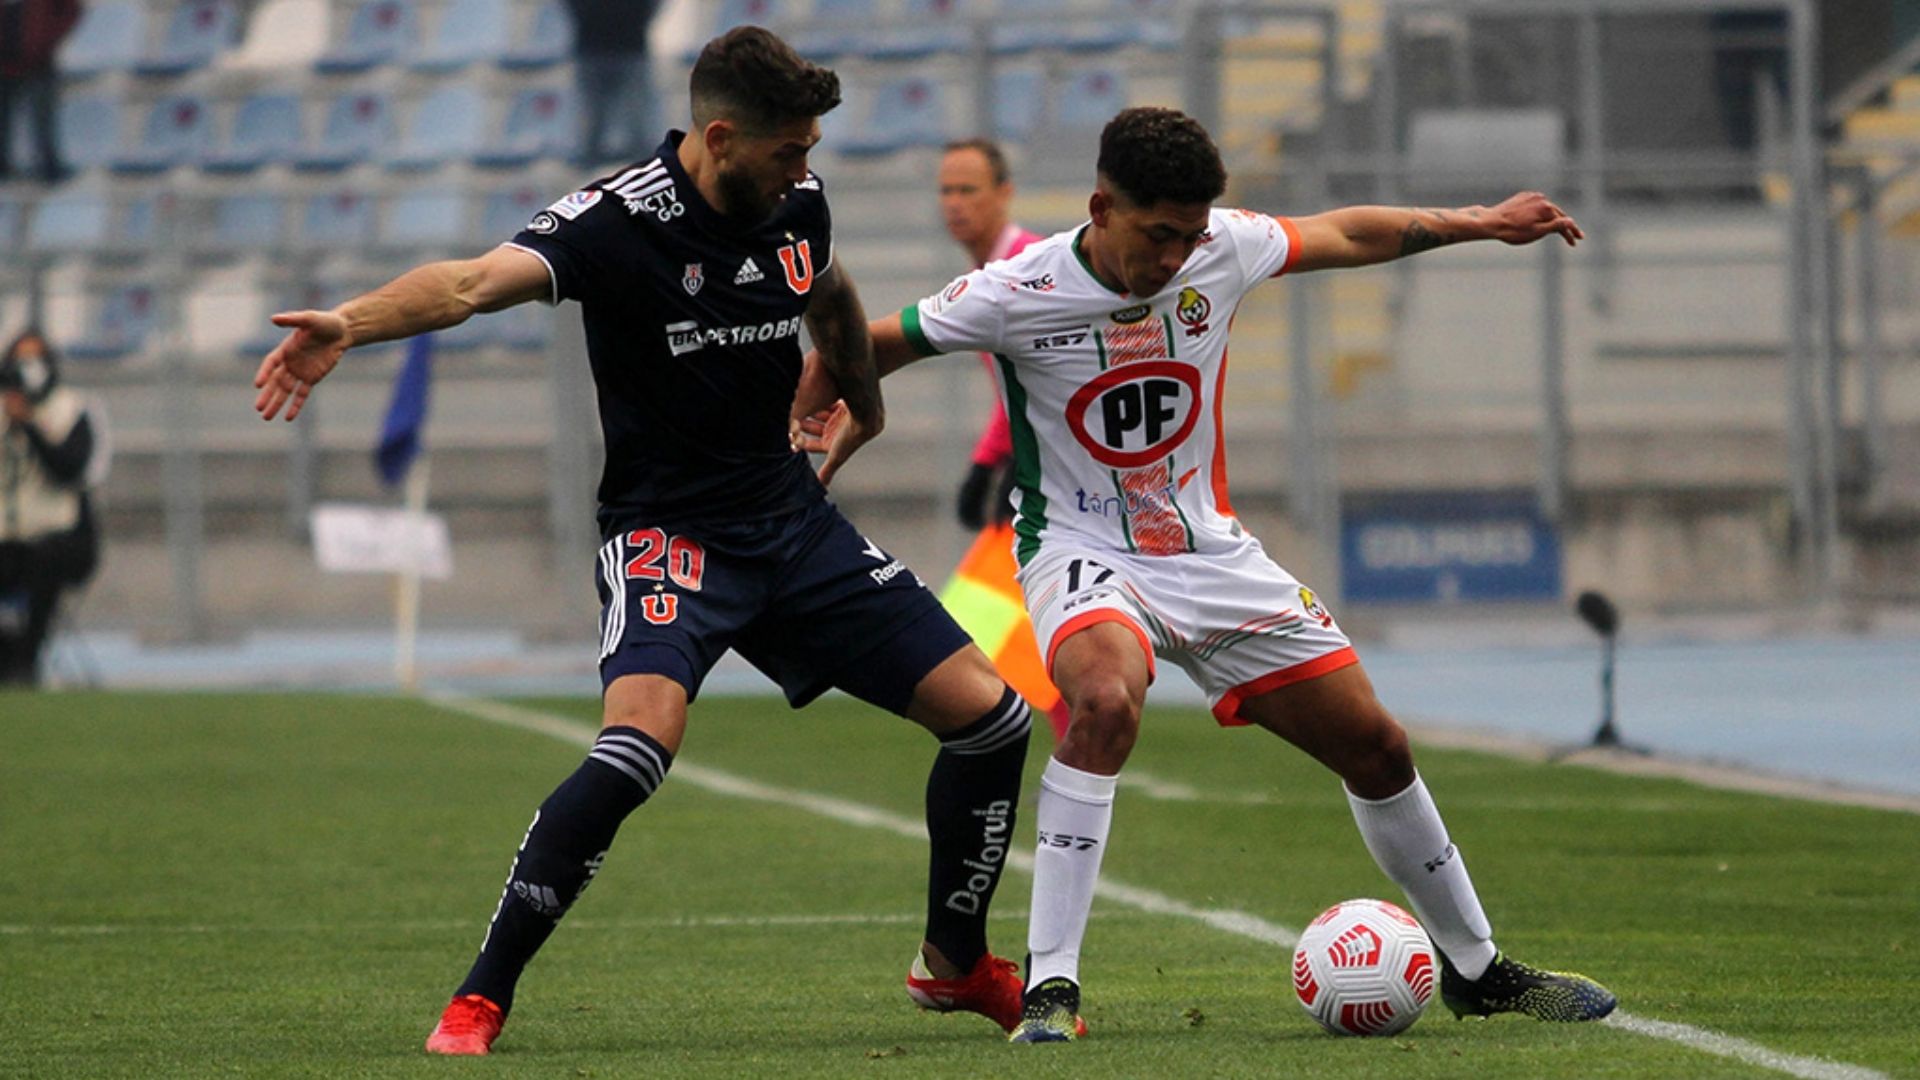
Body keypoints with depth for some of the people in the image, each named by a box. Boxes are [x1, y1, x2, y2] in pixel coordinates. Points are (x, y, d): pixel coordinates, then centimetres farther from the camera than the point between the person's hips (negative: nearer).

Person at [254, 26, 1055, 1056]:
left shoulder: (798, 205, 0)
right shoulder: (617, 221, -20)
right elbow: (477, 280, -37)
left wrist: (862, 408, 40)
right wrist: (349, 323, -55)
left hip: (794, 520, 6)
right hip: (666, 533, -6)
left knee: (990, 714, 2)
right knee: (640, 739, -32)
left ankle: (956, 963, 27)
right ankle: (477, 1000, -18)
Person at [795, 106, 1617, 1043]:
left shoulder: (1221, 248, -8)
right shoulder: (1018, 294, -19)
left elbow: (1344, 235, 11)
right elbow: (866, 347, -4)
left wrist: (1478, 223, 16)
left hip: (1210, 552, 5)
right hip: (1082, 550, -5)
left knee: (1375, 746, 5)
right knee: (1107, 701, -38)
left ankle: (1475, 970, 27)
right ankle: (1049, 986, -33)